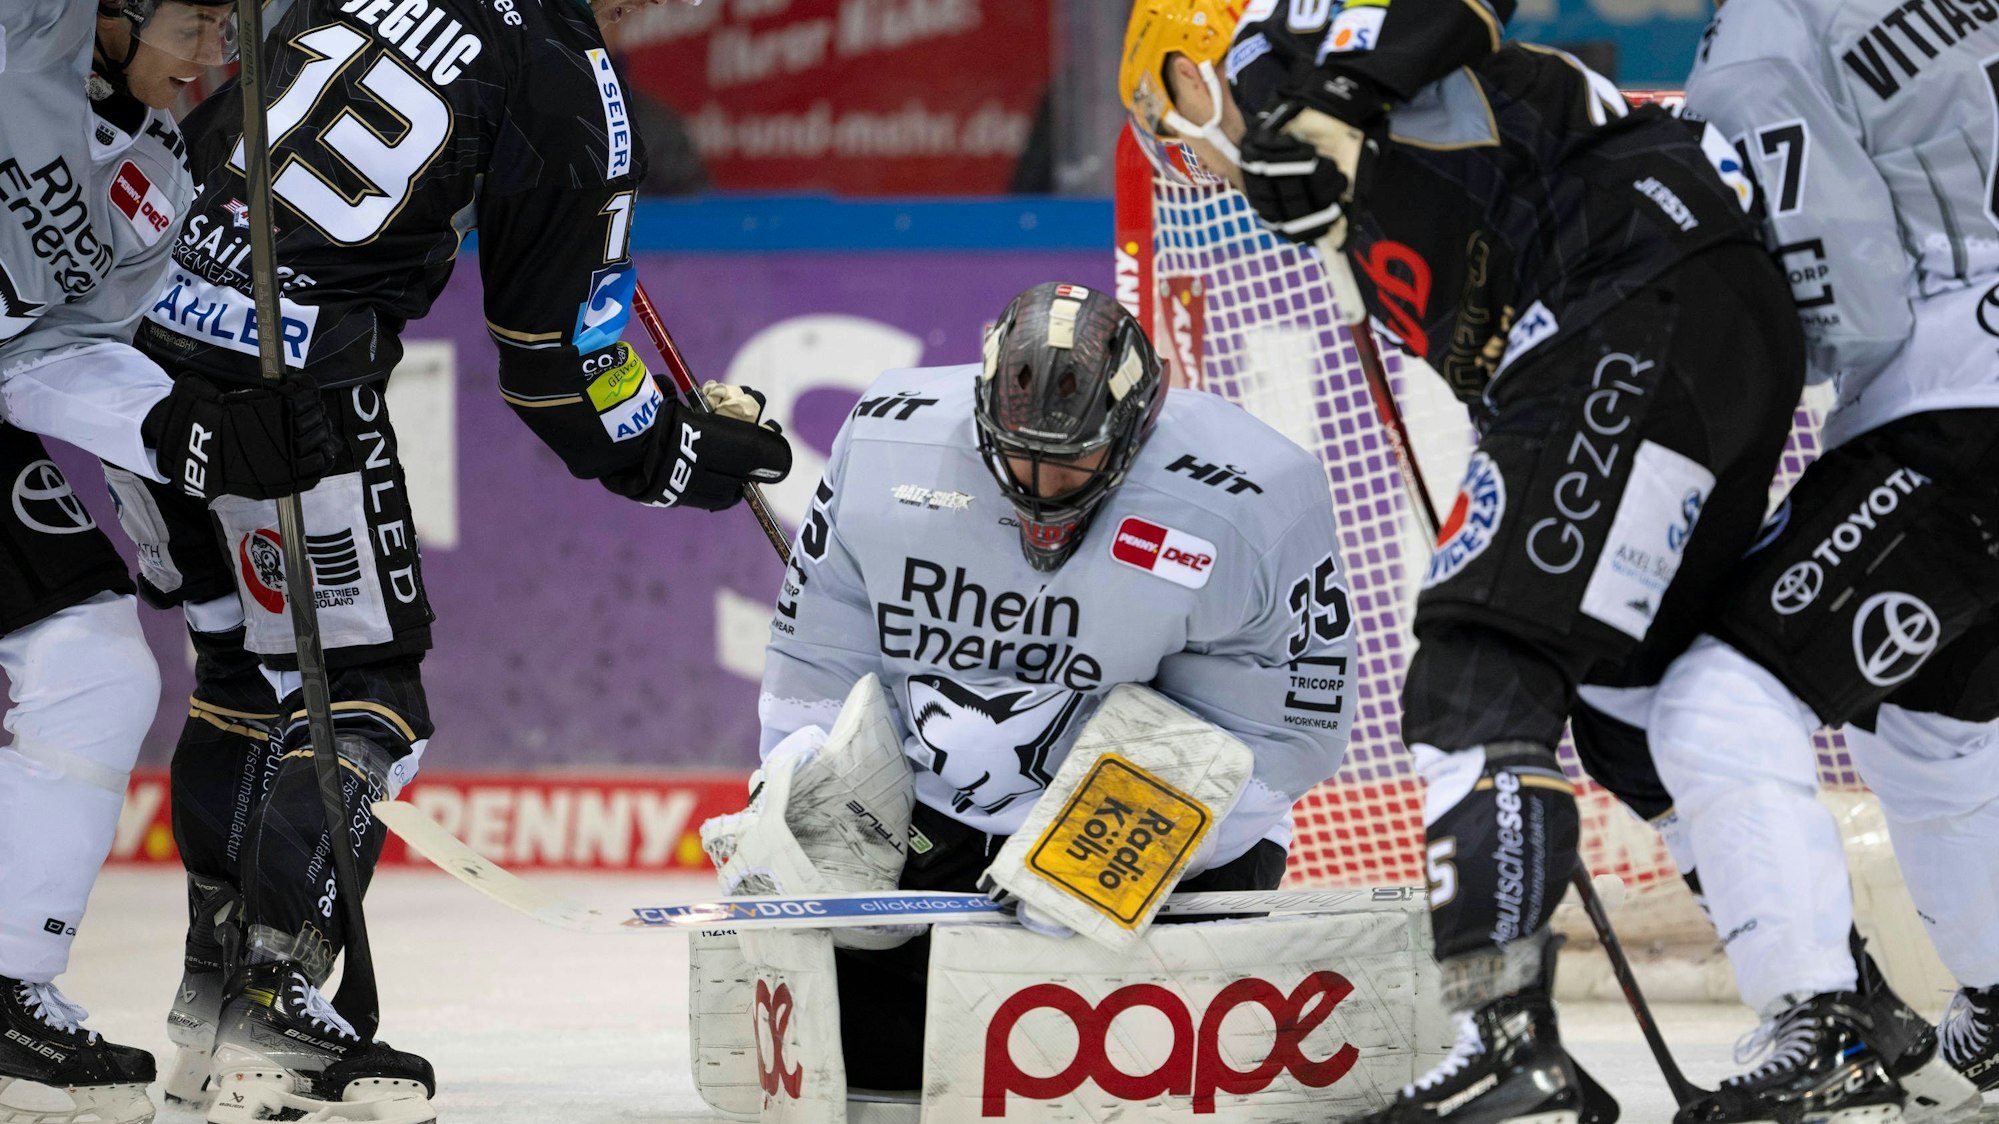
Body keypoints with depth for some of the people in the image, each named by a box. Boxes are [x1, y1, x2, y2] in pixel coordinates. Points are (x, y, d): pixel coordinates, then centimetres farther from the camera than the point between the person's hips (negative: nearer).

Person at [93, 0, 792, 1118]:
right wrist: (697, 454, 19)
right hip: (298, 382, -6)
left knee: (244, 665, 21)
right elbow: (563, 368, 5)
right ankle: (272, 1022, -6)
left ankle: (216, 995, 25)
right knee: (364, 698, 4)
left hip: (151, 325, 6)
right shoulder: (577, 98, -1)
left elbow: (193, 128, 19)